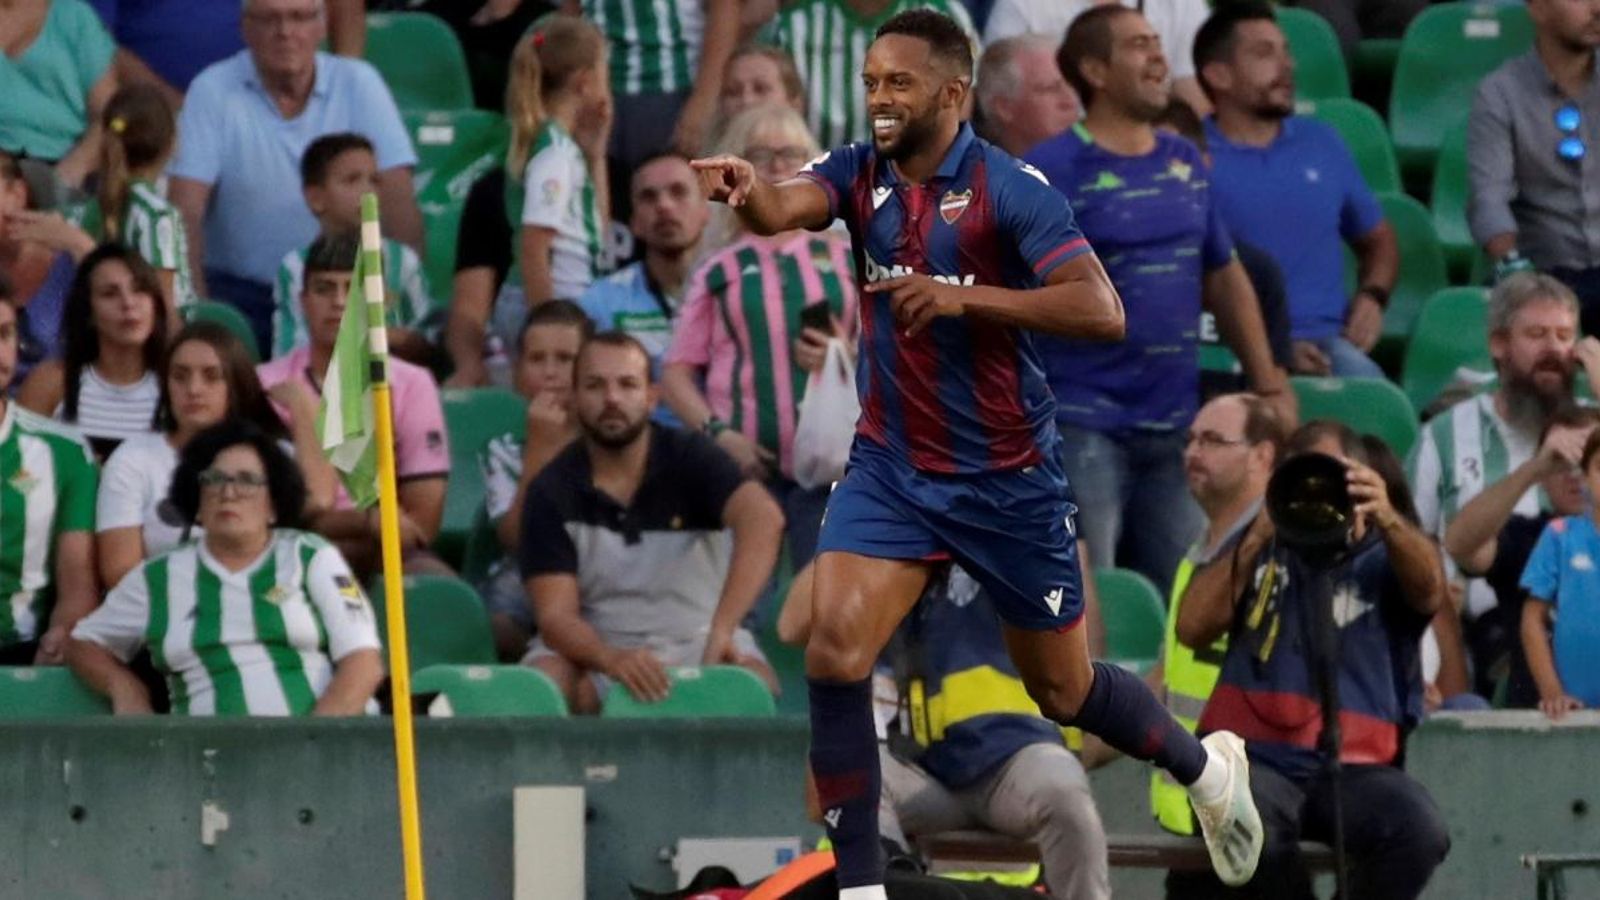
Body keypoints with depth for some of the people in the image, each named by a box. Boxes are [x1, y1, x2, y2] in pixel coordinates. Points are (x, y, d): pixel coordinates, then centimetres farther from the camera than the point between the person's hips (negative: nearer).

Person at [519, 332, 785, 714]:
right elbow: (555, 615, -13)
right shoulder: (552, 491, -5)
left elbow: (764, 519, -28)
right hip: (596, 649, 1)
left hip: (694, 640, -1)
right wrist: (611, 660, -38)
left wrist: (722, 630, -43)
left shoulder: (690, 457, -8)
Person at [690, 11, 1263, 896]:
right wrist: (747, 190, -51)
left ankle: (1205, 767, 43)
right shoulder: (858, 172, -5)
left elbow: (1101, 311, -26)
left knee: (1063, 690, 12)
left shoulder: (1010, 188, -17)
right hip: (888, 467, 3)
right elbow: (784, 207, -27)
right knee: (833, 650, -18)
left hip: (1007, 480, -3)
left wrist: (966, 296, -36)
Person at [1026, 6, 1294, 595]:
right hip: (1082, 426, -6)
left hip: (1175, 424, 6)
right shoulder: (1051, 171, -8)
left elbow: (1225, 278, 20)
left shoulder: (1186, 165, 12)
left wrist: (1269, 386, 15)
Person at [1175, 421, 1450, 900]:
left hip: (1354, 767, 0)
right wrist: (1258, 538, -8)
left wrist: (1388, 520, -32)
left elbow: (1430, 591, -11)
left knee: (1421, 832, -31)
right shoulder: (1258, 550, 18)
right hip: (1255, 759, 0)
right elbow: (1193, 628, 3)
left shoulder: (1384, 559, 13)